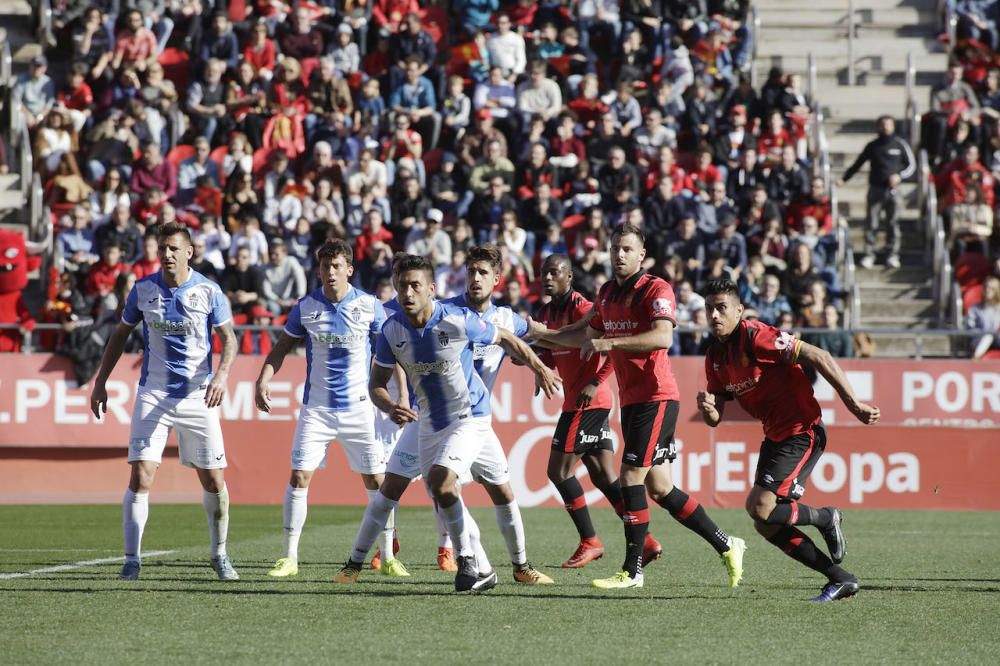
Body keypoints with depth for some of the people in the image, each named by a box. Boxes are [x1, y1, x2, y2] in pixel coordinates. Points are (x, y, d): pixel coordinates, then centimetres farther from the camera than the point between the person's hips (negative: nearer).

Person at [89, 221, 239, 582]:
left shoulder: (208, 291, -4)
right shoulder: (142, 289, 0)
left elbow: (229, 338, 0)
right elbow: (121, 334, 12)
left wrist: (221, 376, -17)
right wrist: (100, 382, 8)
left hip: (199, 396, 0)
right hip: (153, 395, 0)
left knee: (214, 481, 3)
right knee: (140, 477, -12)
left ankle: (220, 556, 22)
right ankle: (132, 559, -5)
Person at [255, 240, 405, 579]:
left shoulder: (369, 306, -4)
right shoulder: (305, 307, -1)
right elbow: (281, 348, 9)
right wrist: (263, 381, -5)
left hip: (359, 407, 0)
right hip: (316, 408, 0)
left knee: (376, 480, 1)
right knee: (299, 476, -7)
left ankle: (388, 557, 13)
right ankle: (290, 557, 1)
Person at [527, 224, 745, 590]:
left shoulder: (655, 289, -10)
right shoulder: (607, 293, 15)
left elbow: (663, 337, -26)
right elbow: (588, 336, 30)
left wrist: (610, 342, -30)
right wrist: (541, 333, 27)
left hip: (655, 397, -8)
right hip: (631, 399, 8)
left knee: (631, 476, -12)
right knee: (659, 488, 8)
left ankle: (633, 570, -7)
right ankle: (726, 545, 18)